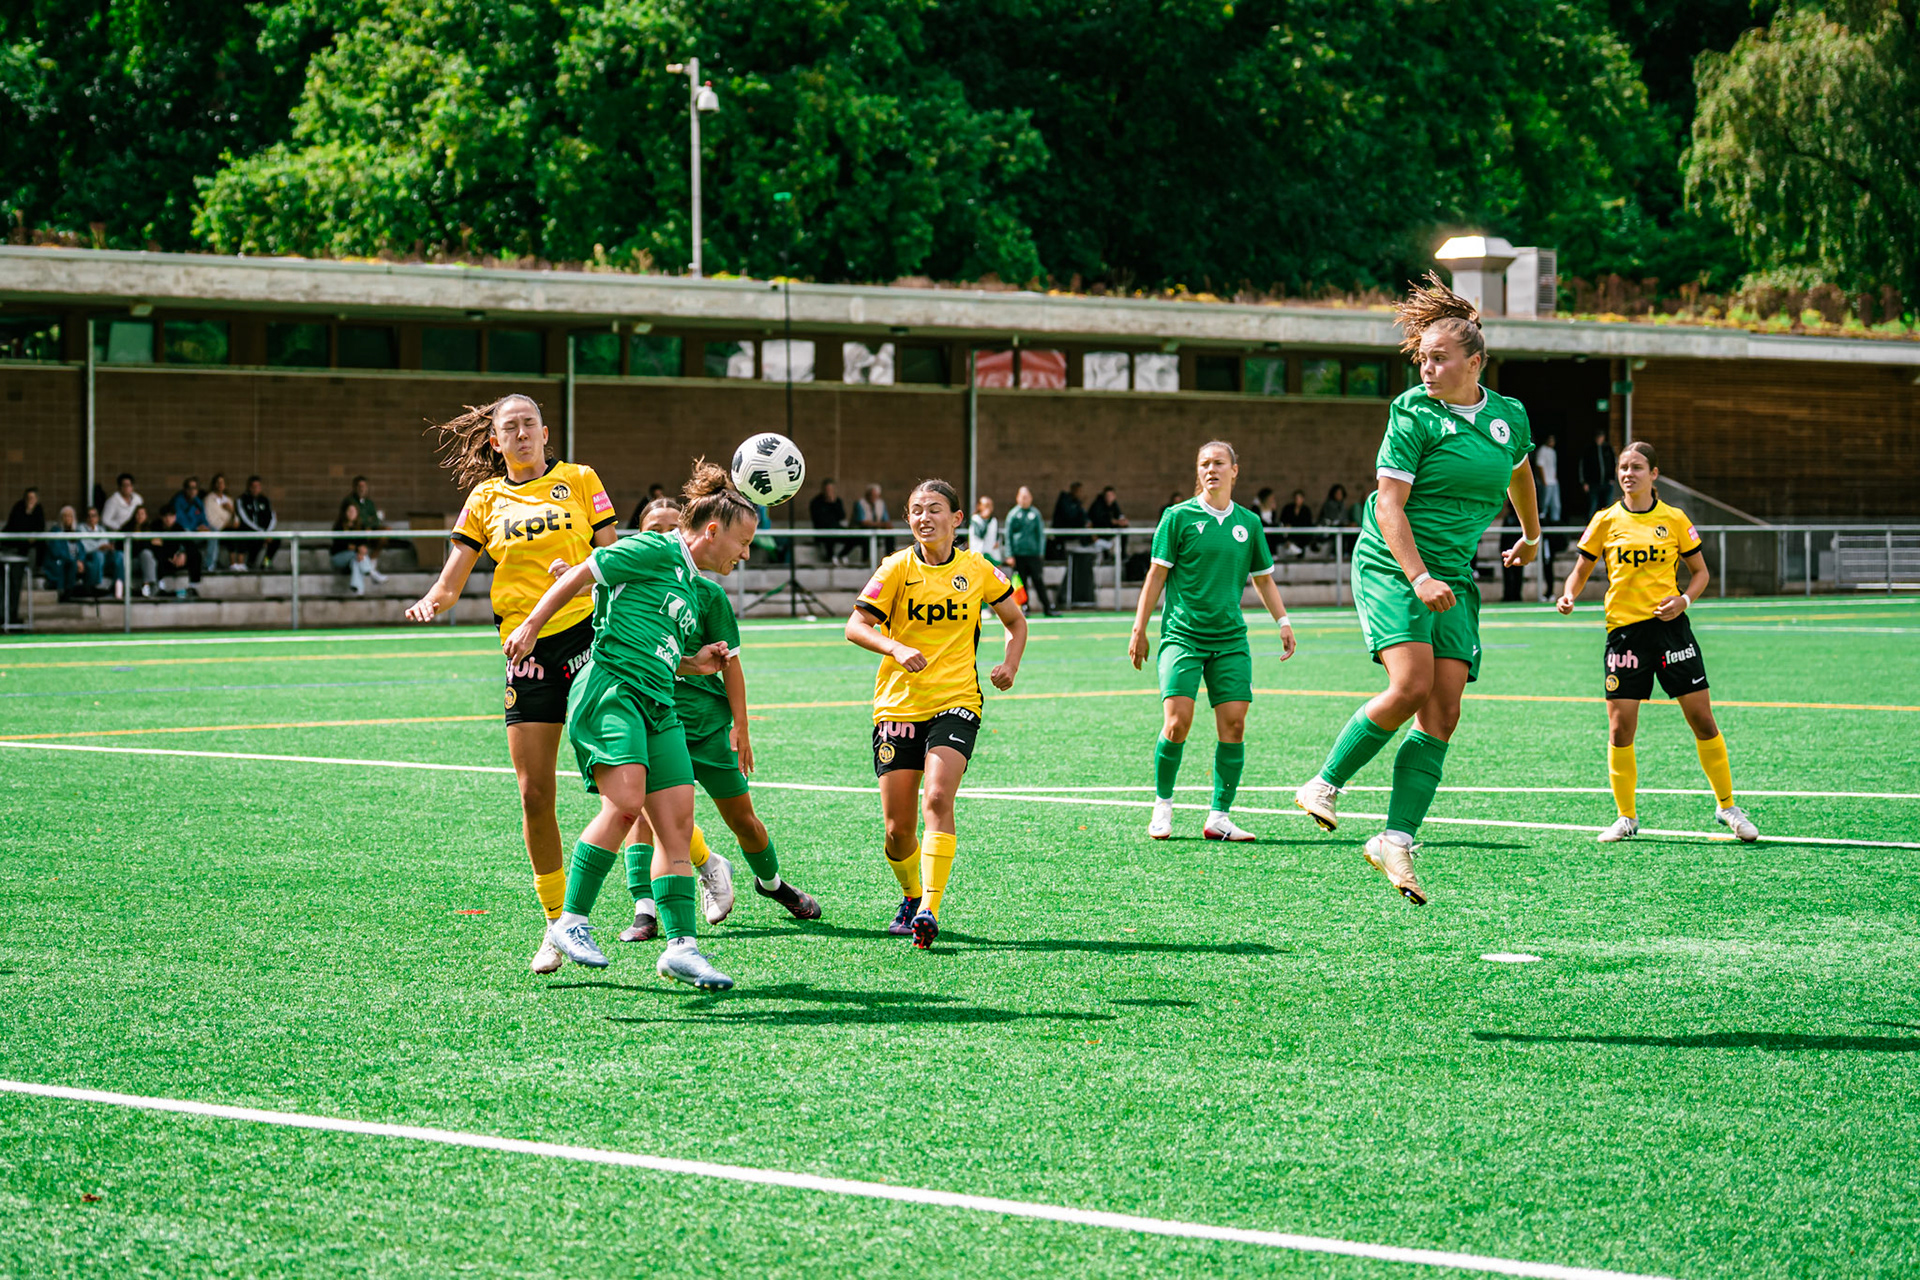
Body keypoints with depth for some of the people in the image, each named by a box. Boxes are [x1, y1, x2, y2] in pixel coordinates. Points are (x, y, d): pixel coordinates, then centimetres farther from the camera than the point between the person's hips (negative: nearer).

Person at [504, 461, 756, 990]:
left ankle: (681, 945, -2)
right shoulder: (655, 551, -2)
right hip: (611, 688, -9)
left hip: (657, 707, 9)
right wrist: (531, 626, -5)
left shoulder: (691, 588, 25)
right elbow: (581, 575, -2)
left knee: (677, 822, -1)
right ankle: (572, 921, -17)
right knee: (625, 802, -24)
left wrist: (696, 664, 16)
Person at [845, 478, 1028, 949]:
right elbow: (855, 626, -4)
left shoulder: (978, 570, 5)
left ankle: (930, 909, -25)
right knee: (897, 829, 0)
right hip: (898, 706, 1)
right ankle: (911, 896, 29)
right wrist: (896, 649, -22)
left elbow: (1015, 621, 20)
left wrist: (1009, 665, 2)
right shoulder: (897, 568, 0)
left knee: (937, 800, -24)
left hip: (956, 702, 0)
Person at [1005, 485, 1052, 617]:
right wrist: (1010, 555, -2)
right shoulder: (1013, 514, 2)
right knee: (1021, 583, 2)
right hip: (1018, 555, 0)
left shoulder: (1035, 513, 5)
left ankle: (1046, 608, -3)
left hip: (1033, 553, 0)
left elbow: (1041, 533, 9)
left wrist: (1041, 552, 3)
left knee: (1038, 581, -4)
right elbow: (1008, 536, 4)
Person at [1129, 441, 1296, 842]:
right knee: (1177, 723, -13)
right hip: (1182, 634, -3)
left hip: (1230, 639, 3)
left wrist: (1283, 621, 11)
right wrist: (1139, 630, -1)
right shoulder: (1179, 517, -1)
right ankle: (1162, 803, 8)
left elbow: (1263, 577, 20)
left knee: (1233, 724, -6)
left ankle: (1219, 817, 1)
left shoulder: (1248, 523, 9)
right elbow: (1157, 575, 1)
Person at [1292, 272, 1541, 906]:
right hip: (1391, 567, -5)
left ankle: (1396, 841, -4)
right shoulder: (1414, 414, -9)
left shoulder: (1509, 415, 8)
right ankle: (1325, 785, -4)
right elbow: (1389, 503, -13)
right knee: (1410, 687, -23)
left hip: (1455, 576, 5)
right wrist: (1418, 577, -25)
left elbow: (1519, 471, 31)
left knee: (1443, 714, -6)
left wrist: (1531, 534, 45)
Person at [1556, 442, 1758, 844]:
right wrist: (1568, 596, -9)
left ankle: (1726, 806, 12)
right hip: (1624, 629, 0)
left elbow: (1700, 572, 11)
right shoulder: (1606, 521, 4)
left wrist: (1684, 600, -8)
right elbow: (1581, 570, 12)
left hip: (1669, 626, 0)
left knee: (1702, 720, -2)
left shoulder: (1674, 520, 4)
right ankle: (1626, 817, 10)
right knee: (1620, 729, -4)